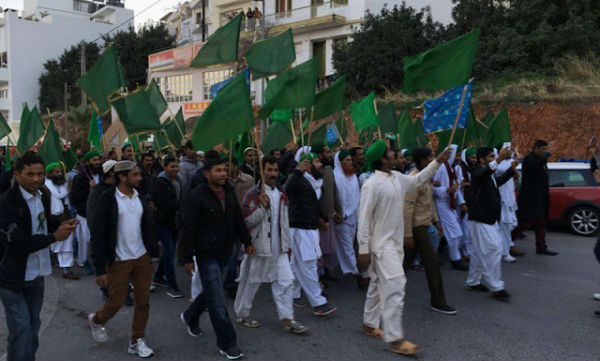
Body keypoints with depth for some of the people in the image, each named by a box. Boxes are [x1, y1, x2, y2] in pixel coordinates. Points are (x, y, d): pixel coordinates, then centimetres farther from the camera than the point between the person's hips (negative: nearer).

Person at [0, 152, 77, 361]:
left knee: (33, 326, 21)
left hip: (36, 275, 7)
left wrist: (62, 225, -3)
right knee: (20, 330, -2)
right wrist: (54, 237, -22)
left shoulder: (43, 196, 1)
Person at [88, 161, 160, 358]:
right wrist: (100, 270, -14)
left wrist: (153, 254, 6)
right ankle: (96, 320, 40)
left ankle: (137, 341, 25)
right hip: (119, 260, -5)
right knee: (116, 301, 8)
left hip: (142, 257, 5)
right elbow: (99, 235, -12)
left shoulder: (140, 197, 3)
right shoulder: (108, 199, -12)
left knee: (143, 301, 8)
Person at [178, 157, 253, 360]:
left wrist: (247, 241, 18)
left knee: (211, 291, 22)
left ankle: (190, 317, 47)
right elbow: (188, 229, -15)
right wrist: (187, 258, -15)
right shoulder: (196, 197, -16)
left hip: (224, 252, 7)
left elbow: (238, 219, 17)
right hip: (206, 254, -7)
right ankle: (227, 343, 8)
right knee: (217, 300, -3)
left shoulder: (229, 192, 5)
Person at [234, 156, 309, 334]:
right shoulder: (253, 194, -11)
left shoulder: (281, 194, 10)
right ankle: (242, 314, 28)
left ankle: (287, 319, 7)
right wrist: (261, 207, -27)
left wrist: (287, 243, 18)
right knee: (250, 281, 9)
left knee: (286, 281, 1)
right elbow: (246, 221, -15)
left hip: (278, 248, 6)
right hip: (259, 246, -5)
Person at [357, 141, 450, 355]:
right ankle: (395, 339, -1)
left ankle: (369, 324, 32)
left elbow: (418, 180, 24)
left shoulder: (397, 177, 5)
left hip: (395, 242, 9)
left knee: (379, 285, 18)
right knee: (395, 287, -9)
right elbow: (364, 218, -19)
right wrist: (363, 250, -19)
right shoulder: (372, 185, -21)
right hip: (381, 244, -9)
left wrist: (437, 162, 15)